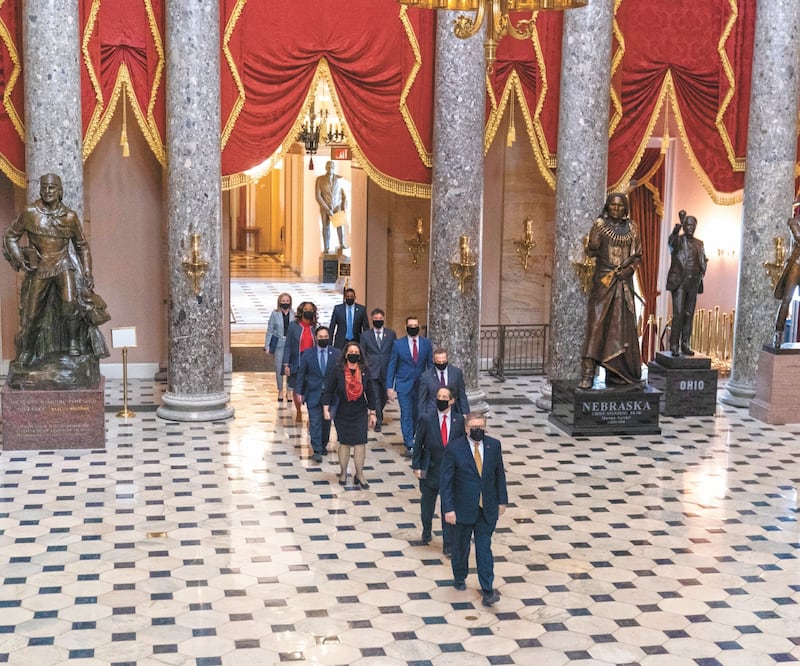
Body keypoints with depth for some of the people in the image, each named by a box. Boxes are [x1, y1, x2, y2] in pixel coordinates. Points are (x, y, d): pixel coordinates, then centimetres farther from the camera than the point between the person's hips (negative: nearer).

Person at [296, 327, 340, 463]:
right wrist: (299, 392, -2)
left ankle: (323, 445, 30)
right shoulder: (307, 353, -2)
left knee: (327, 421, 11)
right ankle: (317, 451, -4)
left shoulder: (336, 354, -2)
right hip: (313, 394, -1)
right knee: (315, 422, -5)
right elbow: (301, 373, 1)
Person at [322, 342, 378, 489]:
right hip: (342, 413, -1)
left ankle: (359, 474, 8)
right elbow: (329, 390, -1)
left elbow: (370, 393, 7)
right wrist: (326, 409, -6)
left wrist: (372, 413, 8)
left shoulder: (364, 372, 1)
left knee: (360, 443, -3)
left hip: (360, 413, 1)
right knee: (344, 443, 8)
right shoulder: (338, 371, -4)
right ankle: (343, 472, 25)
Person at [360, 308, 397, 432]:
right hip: (372, 371, -1)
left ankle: (378, 415, 37)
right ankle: (378, 421, 3)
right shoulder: (365, 335, 4)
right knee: (375, 397, -4)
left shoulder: (391, 334, 6)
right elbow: (362, 355, 6)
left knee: (384, 396, 12)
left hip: (387, 371, 2)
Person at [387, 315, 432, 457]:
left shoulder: (426, 343, 3)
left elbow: (430, 364, 6)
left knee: (417, 414, 11)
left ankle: (413, 439, 29)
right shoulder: (398, 344, -2)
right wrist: (390, 387, -5)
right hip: (404, 385, -2)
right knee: (406, 415, -6)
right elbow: (391, 366, 0)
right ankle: (410, 446, -6)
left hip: (421, 385, 2)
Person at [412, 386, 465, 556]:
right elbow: (417, 444, -3)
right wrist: (416, 466, -5)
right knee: (427, 505, 19)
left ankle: (448, 545, 11)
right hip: (430, 470, 0)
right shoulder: (426, 419, -9)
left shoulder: (460, 420, -6)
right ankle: (426, 531, 46)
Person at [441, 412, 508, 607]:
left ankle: (488, 591, 5)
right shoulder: (454, 449, -14)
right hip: (463, 509, -2)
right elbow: (445, 481, -12)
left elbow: (499, 473, 7)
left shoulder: (494, 445, -3)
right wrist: (448, 508, -16)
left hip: (487, 509, 2)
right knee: (461, 546, 16)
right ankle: (459, 578, 39)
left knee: (484, 548, 2)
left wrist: (502, 501, 7)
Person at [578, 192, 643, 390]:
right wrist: (593, 245, -21)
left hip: (624, 281, 3)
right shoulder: (600, 224, 1)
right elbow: (591, 252, -3)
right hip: (603, 279, -3)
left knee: (621, 325, 2)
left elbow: (637, 255, 8)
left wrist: (626, 270, -6)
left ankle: (615, 373, 8)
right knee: (597, 323, -10)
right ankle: (587, 374, -13)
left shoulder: (631, 227, 9)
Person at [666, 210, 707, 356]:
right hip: (679, 282, -5)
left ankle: (685, 345, 9)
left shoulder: (699, 243, 15)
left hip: (693, 283, 5)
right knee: (678, 314, -10)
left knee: (689, 315, 5)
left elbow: (703, 260, 26)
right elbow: (672, 241, -26)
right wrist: (677, 230, -45)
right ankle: (674, 346, -8)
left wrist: (702, 270, 5)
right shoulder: (678, 240, -1)